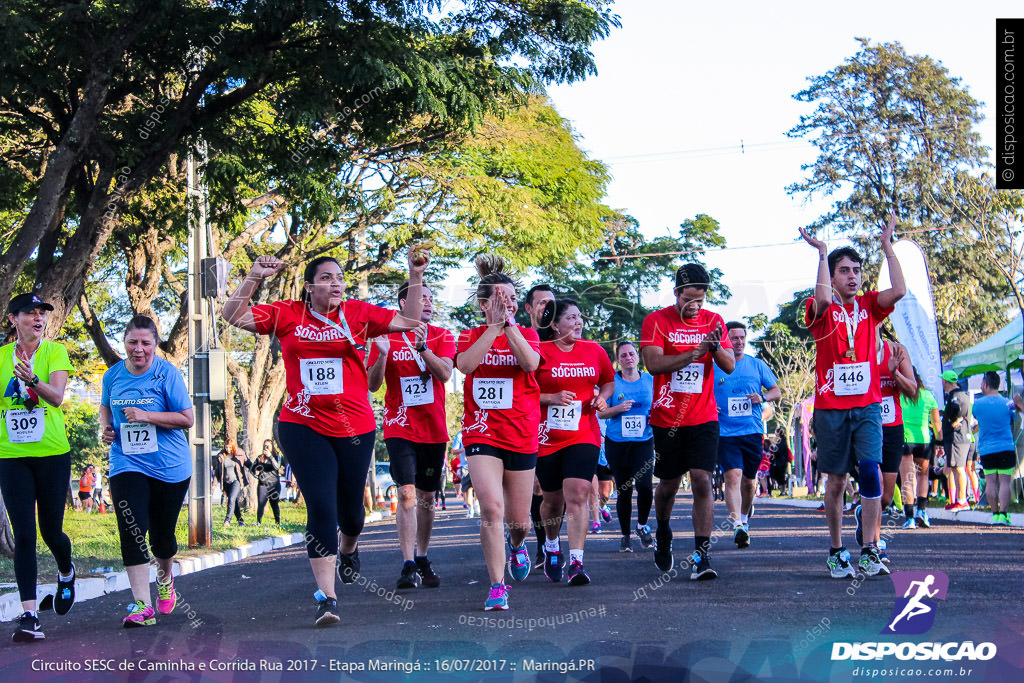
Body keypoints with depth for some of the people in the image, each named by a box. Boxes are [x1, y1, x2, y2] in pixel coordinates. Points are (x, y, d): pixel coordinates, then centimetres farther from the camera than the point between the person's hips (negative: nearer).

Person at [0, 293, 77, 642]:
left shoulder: (55, 351, -3)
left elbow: (57, 396, -19)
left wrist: (33, 381, -36)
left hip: (52, 453, -1)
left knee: (51, 531, 8)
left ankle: (66, 573, 42)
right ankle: (29, 616, -7)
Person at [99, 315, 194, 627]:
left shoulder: (167, 374, -8)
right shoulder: (113, 375, 4)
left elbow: (187, 418, -10)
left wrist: (146, 416, -20)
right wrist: (105, 428, 3)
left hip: (169, 466, -2)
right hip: (127, 464, 2)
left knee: (162, 534, 10)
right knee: (132, 531, -15)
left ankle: (165, 578, 44)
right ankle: (142, 605, -16)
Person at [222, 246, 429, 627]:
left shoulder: (357, 313, 2)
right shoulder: (287, 315, 1)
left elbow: (410, 321, 4)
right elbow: (233, 316, -1)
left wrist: (416, 276, -3)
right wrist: (254, 278, -11)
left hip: (355, 428, 2)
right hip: (302, 427, -2)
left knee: (350, 507, 15)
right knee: (321, 507, -11)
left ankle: (348, 550, 51)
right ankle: (326, 596, -8)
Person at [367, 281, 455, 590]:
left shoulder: (441, 336, 4)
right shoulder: (386, 337, -1)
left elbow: (444, 374, -12)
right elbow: (372, 385, -5)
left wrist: (422, 347, -25)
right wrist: (382, 355, -22)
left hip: (433, 428, 3)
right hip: (400, 428, -3)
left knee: (426, 498, 10)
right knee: (407, 494, -16)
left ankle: (422, 560, 24)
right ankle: (408, 566, -17)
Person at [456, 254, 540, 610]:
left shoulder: (526, 333, 5)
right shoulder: (471, 336, 5)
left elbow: (530, 362, -18)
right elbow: (465, 364, -19)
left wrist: (508, 322, -22)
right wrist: (495, 325, -21)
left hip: (521, 436, 1)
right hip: (481, 433, -1)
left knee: (519, 521, 10)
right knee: (491, 508, -22)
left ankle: (517, 545, 47)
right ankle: (497, 586, -14)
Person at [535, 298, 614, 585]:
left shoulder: (594, 351, 6)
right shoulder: (539, 352, -5)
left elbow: (609, 381, 22)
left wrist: (602, 397, 1)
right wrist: (552, 397, -16)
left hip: (584, 435, 1)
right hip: (547, 437, -1)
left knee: (578, 495, -15)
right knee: (553, 500, 11)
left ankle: (576, 562, -17)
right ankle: (551, 547, 40)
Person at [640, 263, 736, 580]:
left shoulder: (714, 321, 5)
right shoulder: (656, 321, -4)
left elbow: (730, 366, 0)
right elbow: (653, 363, -16)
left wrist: (716, 347, -21)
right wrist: (694, 353, -25)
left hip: (703, 419, 1)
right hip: (667, 419, -1)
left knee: (702, 481, -12)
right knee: (668, 484, 11)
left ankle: (701, 555, -13)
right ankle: (662, 536, 39)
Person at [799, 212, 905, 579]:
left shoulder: (870, 305, 9)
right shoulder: (822, 310, 1)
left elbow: (898, 291, -10)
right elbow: (823, 299, -24)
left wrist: (888, 247, -6)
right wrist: (822, 253, -17)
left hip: (867, 404, 1)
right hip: (830, 407, -1)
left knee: (870, 469, -15)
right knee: (836, 480, 4)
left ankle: (869, 550, -12)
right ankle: (836, 551, 13)